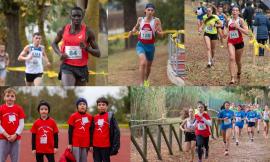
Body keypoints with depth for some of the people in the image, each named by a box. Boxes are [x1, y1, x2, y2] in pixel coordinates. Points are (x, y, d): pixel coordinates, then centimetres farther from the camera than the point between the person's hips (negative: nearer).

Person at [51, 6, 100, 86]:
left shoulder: (87, 31, -4)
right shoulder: (64, 30, 1)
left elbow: (98, 53, -1)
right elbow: (54, 43, 20)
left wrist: (87, 48, -21)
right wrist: (59, 53, -1)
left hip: (82, 68, 1)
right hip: (67, 67, -1)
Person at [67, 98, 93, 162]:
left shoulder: (90, 117, 7)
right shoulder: (73, 116, -2)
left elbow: (91, 131, 12)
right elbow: (70, 131, 0)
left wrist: (91, 144, 10)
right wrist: (70, 143, -3)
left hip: (85, 144, 3)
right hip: (76, 143, -3)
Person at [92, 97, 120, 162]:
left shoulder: (110, 116, -4)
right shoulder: (95, 118, 10)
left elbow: (116, 131, -8)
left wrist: (115, 146, -14)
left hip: (106, 146, -5)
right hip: (96, 146, 5)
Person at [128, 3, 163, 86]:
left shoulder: (156, 20, -7)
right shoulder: (140, 19, -1)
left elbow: (161, 34, -7)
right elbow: (136, 27, 20)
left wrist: (157, 31, -28)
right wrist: (132, 31, 0)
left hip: (150, 46, 1)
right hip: (141, 45, -1)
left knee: (148, 66, 18)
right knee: (143, 62, -25)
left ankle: (146, 80, 47)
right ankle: (141, 84, -22)